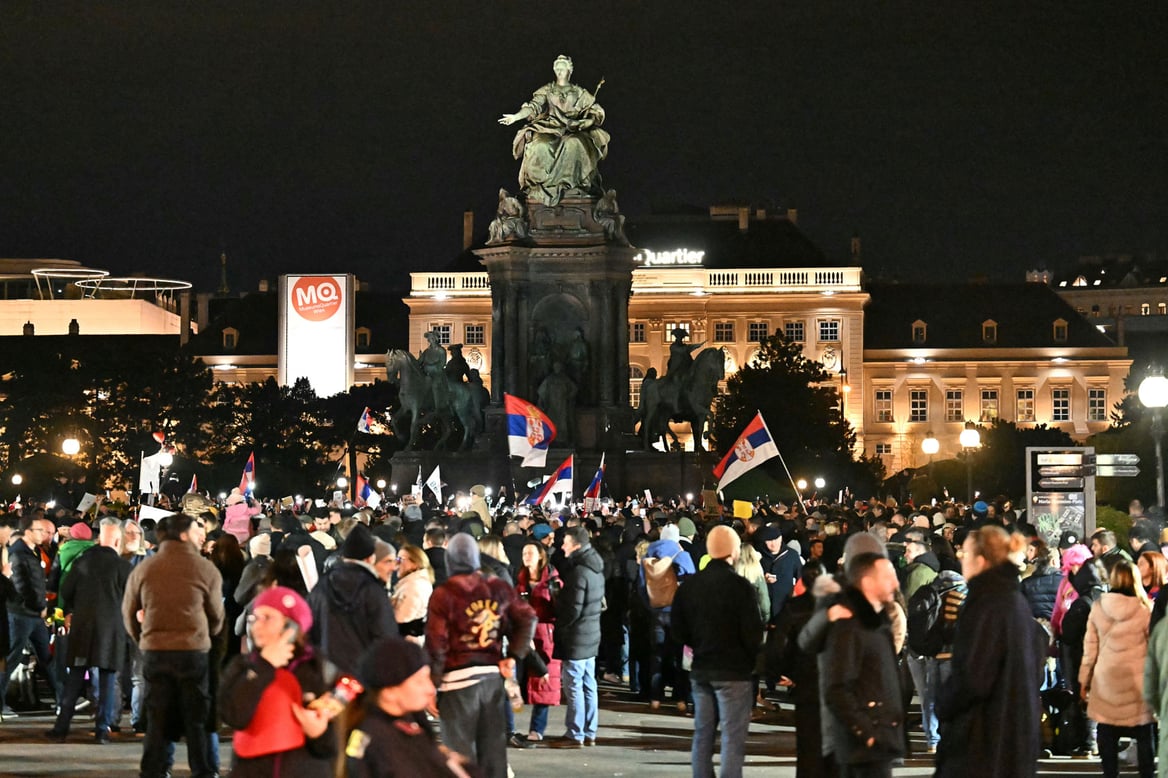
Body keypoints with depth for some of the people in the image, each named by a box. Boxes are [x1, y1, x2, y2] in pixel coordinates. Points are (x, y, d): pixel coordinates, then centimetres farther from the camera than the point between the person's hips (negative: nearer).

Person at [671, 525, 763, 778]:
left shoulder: (689, 584, 2)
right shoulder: (740, 586, -16)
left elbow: (678, 628, 7)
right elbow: (753, 633, -15)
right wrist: (751, 659, 4)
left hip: (700, 669, 6)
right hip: (734, 671, -6)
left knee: (703, 733, 13)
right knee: (733, 738, -3)